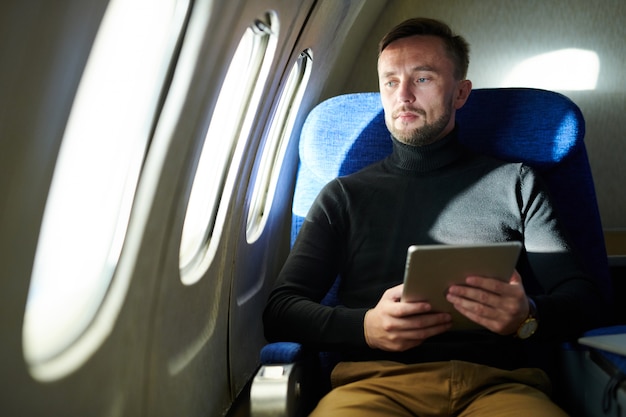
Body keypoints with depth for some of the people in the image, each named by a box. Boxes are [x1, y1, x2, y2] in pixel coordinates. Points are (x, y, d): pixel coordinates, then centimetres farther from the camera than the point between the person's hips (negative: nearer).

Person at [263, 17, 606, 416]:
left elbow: (582, 297, 12)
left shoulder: (515, 182, 17)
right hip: (375, 380, 0)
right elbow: (280, 311, 9)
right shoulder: (344, 195, 17)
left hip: (499, 381, 1)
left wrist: (529, 316, -13)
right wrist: (364, 327, -11)